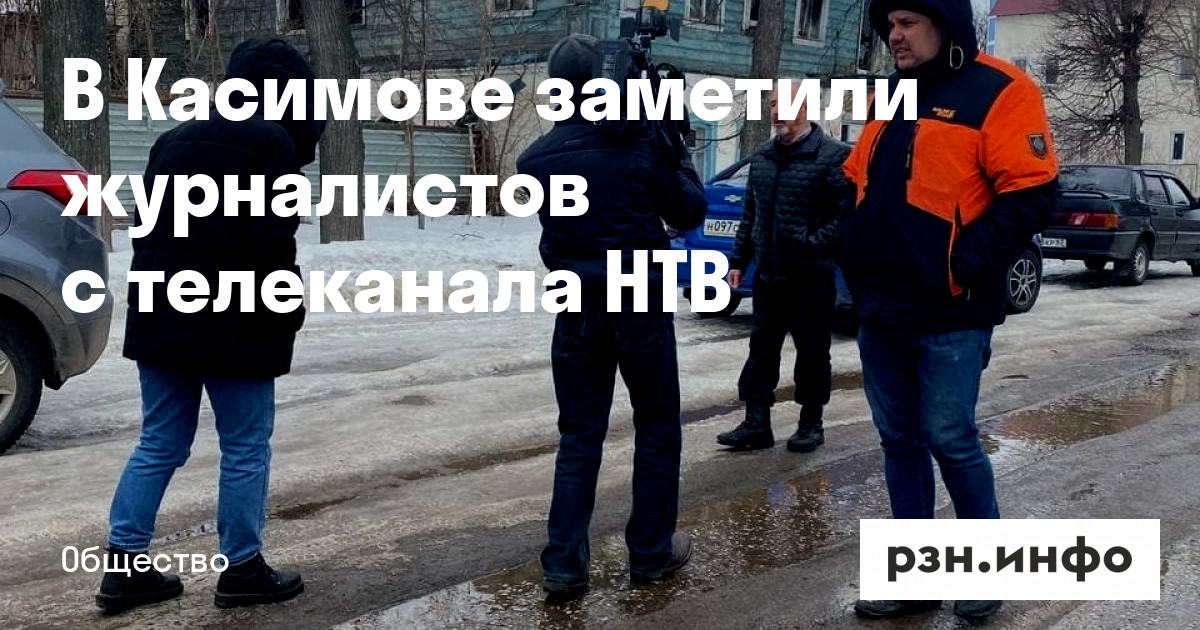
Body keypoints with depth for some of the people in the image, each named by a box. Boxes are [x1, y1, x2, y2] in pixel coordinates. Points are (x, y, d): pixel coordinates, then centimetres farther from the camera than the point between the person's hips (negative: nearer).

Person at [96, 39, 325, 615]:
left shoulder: (175, 138, 17)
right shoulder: (272, 140, -8)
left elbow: (147, 229, 18)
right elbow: (271, 241, -15)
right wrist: (287, 314, -5)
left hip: (162, 315, 8)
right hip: (234, 323, -7)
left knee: (160, 443, 12)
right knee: (246, 447, 3)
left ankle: (124, 567, 12)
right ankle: (242, 571, 10)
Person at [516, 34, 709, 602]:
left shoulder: (534, 159, -1)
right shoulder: (639, 144, -11)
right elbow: (690, 213, 0)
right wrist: (678, 155, 13)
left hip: (577, 313, 3)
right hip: (640, 306, -3)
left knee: (579, 439, 9)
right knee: (657, 432, 13)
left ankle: (563, 564, 8)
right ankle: (651, 552, 20)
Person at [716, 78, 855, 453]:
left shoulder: (832, 156, -10)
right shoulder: (761, 158, 13)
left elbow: (847, 213, -14)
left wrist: (813, 245, -20)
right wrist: (739, 261, 14)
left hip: (811, 278, -6)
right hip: (767, 275, 6)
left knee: (812, 353, 6)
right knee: (761, 350, 8)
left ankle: (811, 423, 19)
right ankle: (756, 425, 14)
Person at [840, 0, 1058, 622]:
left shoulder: (998, 91, -8)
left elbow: (1029, 194, -15)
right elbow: (859, 186, 23)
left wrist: (964, 264, -19)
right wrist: (854, 252, 9)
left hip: (948, 317, -7)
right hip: (880, 313, 7)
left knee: (950, 440, -3)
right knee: (900, 441, 11)